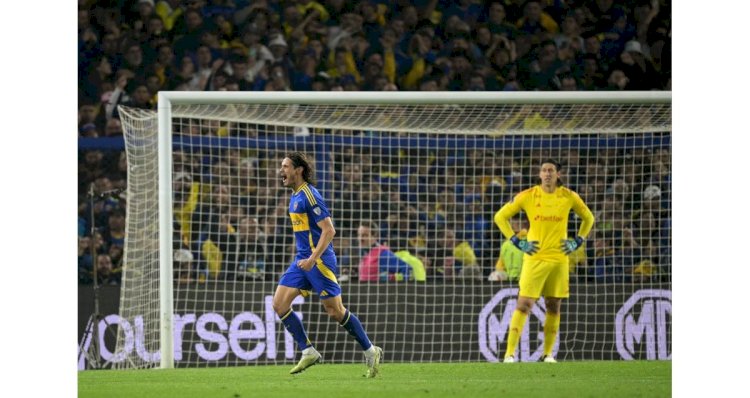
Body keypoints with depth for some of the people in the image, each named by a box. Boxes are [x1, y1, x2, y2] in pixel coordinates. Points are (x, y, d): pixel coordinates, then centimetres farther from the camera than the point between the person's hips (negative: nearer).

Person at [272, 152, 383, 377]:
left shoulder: (309, 196, -15)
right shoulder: (295, 197, 14)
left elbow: (328, 230, -20)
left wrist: (312, 259, -26)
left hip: (319, 260, -9)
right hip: (303, 260, 9)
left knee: (335, 311, -4)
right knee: (279, 304, -3)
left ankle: (371, 351, 10)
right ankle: (308, 352, 1)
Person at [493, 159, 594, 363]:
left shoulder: (569, 197, 3)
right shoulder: (527, 196, -3)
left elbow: (588, 218, 19)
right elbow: (500, 217, 6)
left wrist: (577, 241, 7)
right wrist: (516, 241, -2)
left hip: (559, 259, 2)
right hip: (534, 258, -2)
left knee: (553, 307, 7)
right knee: (524, 305, -10)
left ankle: (548, 353, 16)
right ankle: (510, 353, -11)